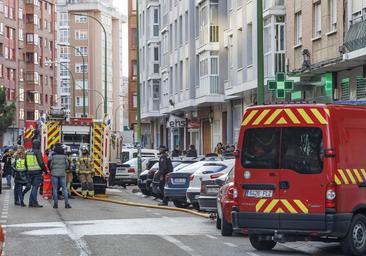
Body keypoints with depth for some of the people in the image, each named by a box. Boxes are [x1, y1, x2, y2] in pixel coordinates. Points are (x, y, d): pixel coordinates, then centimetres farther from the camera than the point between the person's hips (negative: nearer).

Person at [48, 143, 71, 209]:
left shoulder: (53, 155, -4)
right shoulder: (64, 155, 1)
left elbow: (49, 164, -2)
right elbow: (67, 164, 5)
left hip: (55, 173, -2)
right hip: (62, 173, 2)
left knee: (55, 189, 3)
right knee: (64, 189, 5)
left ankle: (56, 204, -1)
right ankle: (66, 204, -1)